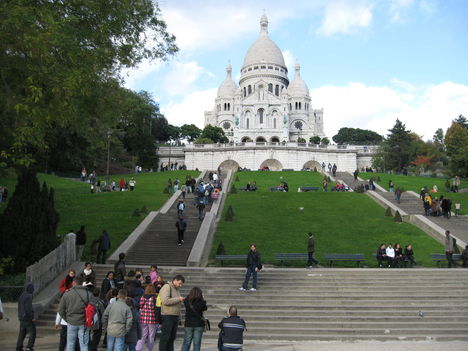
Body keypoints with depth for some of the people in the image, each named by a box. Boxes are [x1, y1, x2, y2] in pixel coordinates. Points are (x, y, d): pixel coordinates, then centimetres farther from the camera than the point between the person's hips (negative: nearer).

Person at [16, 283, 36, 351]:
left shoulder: (21, 296, 10)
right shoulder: (28, 296, -17)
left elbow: (19, 308, 17)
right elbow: (28, 308, -22)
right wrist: (32, 318, -15)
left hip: (21, 318, 9)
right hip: (28, 318, -9)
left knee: (22, 333, 11)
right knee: (32, 333, -2)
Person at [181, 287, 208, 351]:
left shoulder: (187, 301, -7)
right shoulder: (201, 302, -12)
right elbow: (205, 308, 6)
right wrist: (202, 299, 9)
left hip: (188, 324, 2)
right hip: (199, 325, -2)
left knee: (186, 343, 11)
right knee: (197, 344, 4)